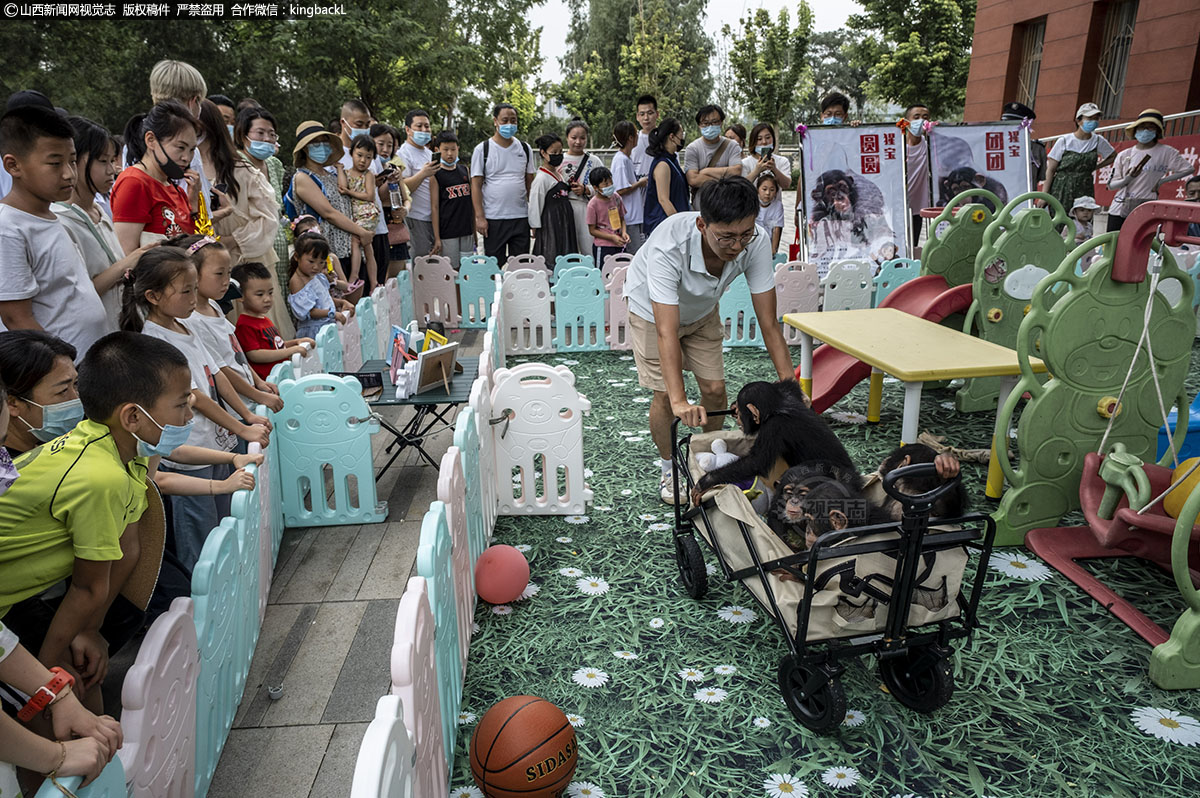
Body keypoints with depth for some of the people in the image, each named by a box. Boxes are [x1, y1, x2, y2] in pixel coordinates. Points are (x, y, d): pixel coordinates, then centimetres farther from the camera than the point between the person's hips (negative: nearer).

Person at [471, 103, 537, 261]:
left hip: (521, 217, 3)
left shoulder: (524, 148, 10)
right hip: (493, 219, -2)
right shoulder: (482, 149, 1)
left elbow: (530, 183, 13)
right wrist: (480, 217, -10)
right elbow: (476, 185, -2)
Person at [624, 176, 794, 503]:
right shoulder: (667, 248, -44)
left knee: (715, 388, 0)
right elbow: (666, 331, -47)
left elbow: (769, 323, -27)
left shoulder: (755, 244, -32)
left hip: (702, 311, 4)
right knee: (664, 394, -8)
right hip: (652, 310, -3)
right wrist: (680, 402, -54)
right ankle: (669, 469, 19)